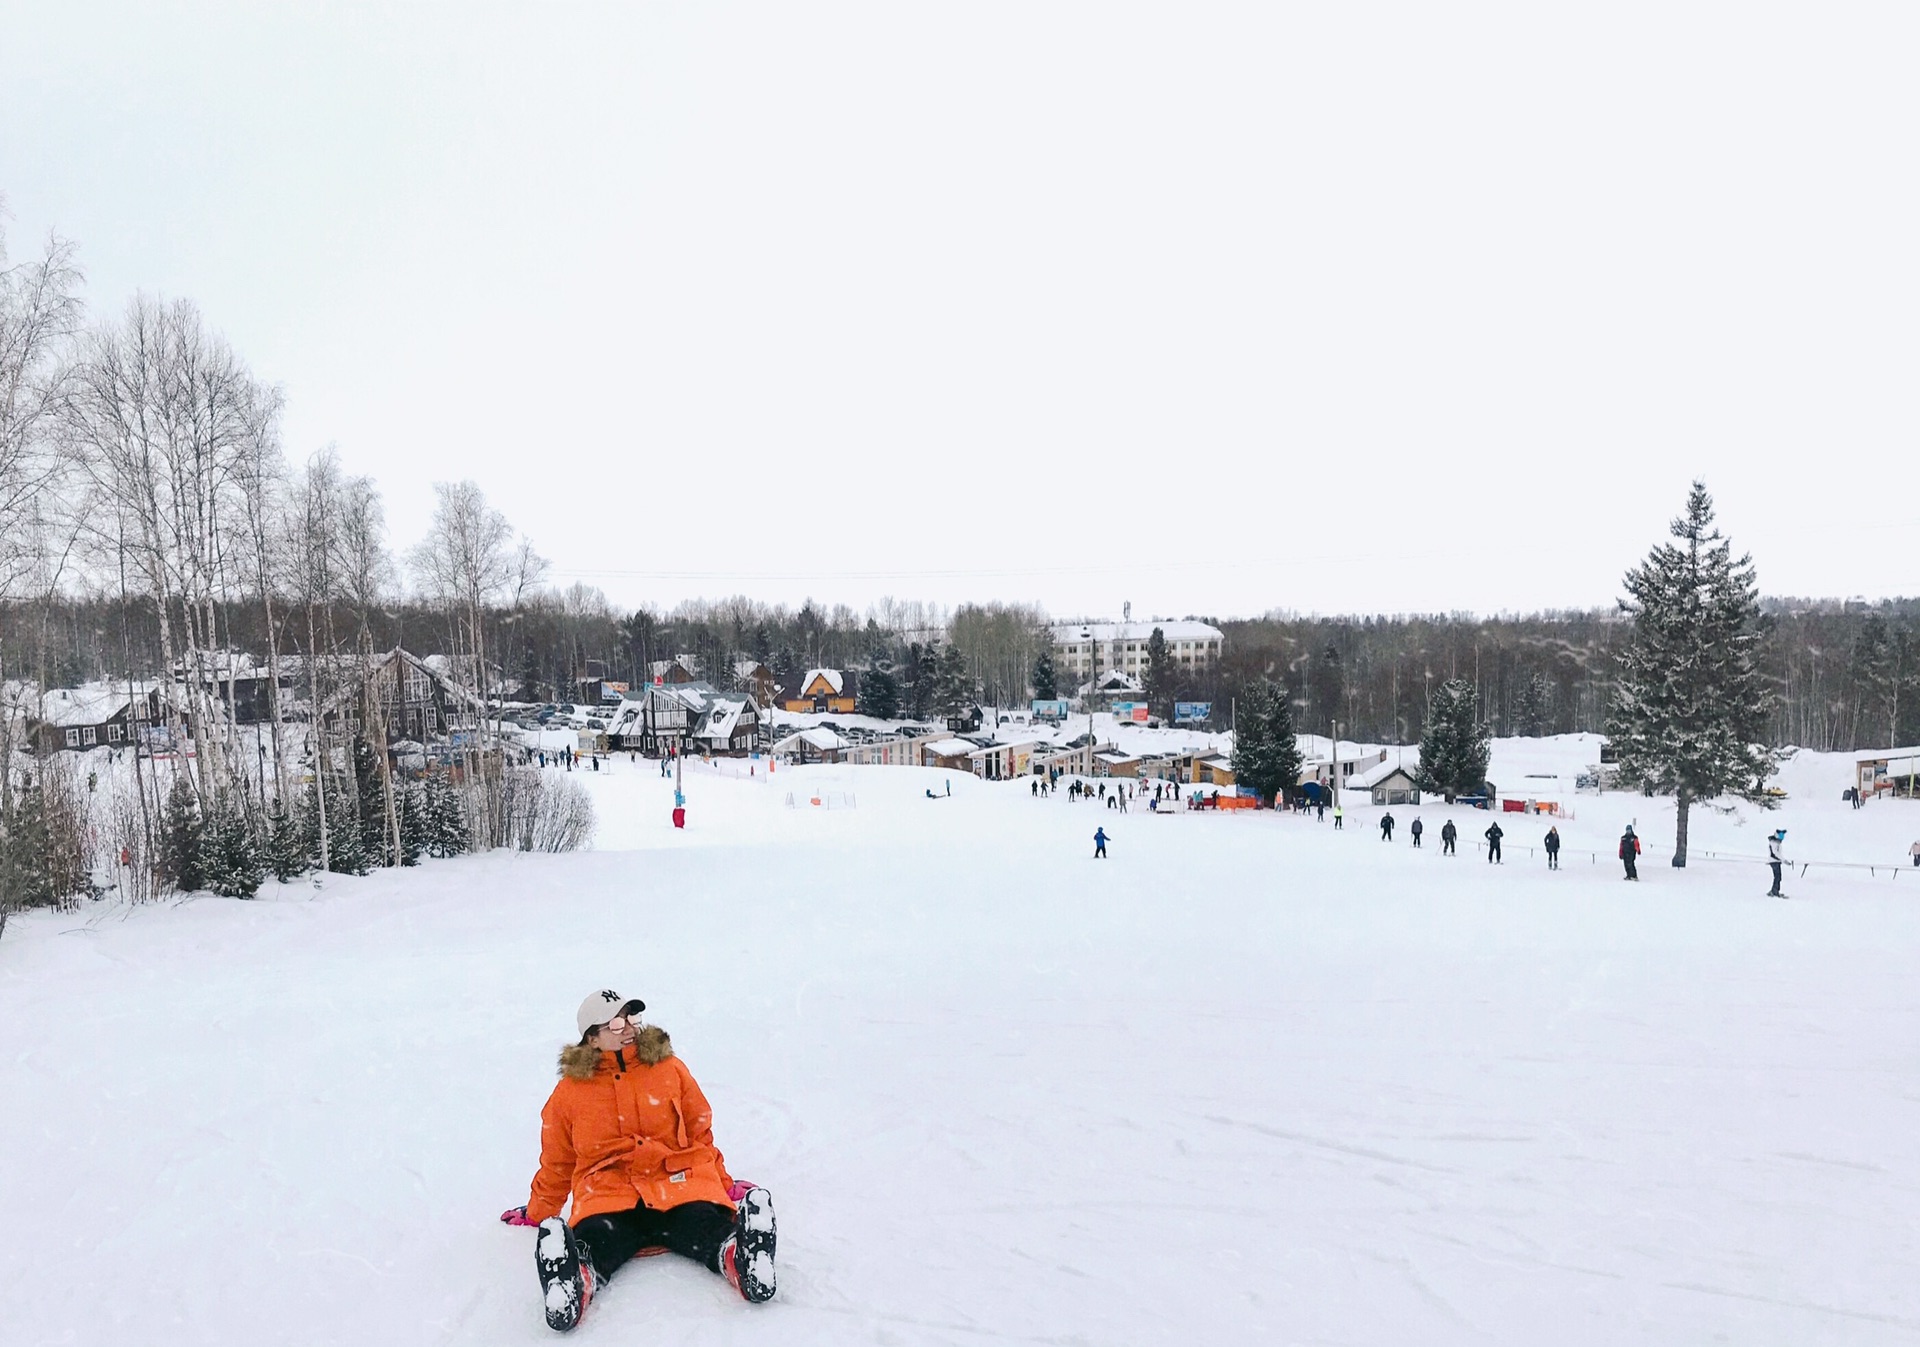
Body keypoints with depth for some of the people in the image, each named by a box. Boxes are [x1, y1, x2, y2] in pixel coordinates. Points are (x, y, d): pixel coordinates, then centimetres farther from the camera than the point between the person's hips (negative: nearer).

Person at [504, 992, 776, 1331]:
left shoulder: (670, 1069, 13)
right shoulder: (569, 1092, 12)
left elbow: (700, 1134, 21)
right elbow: (557, 1164, 26)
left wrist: (724, 1185, 20)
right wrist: (537, 1213, 30)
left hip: (678, 1180, 1)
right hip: (607, 1191, -1)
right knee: (595, 1238, -36)